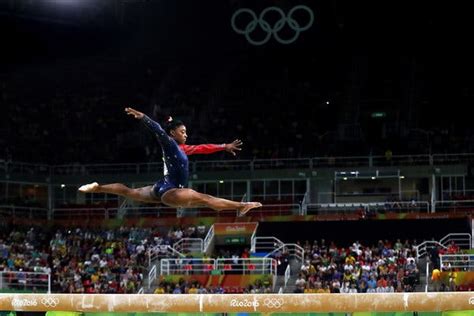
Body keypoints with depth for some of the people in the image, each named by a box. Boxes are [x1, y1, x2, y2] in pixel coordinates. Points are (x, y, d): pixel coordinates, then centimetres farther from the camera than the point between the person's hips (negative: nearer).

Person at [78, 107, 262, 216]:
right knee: (203, 199, -22)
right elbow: (158, 130, -24)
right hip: (167, 191, -11)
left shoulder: (182, 148, 16)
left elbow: (203, 148, 21)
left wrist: (224, 147, 25)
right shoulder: (169, 144, -8)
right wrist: (142, 117, -37)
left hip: (163, 190, 11)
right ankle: (240, 206, -33)